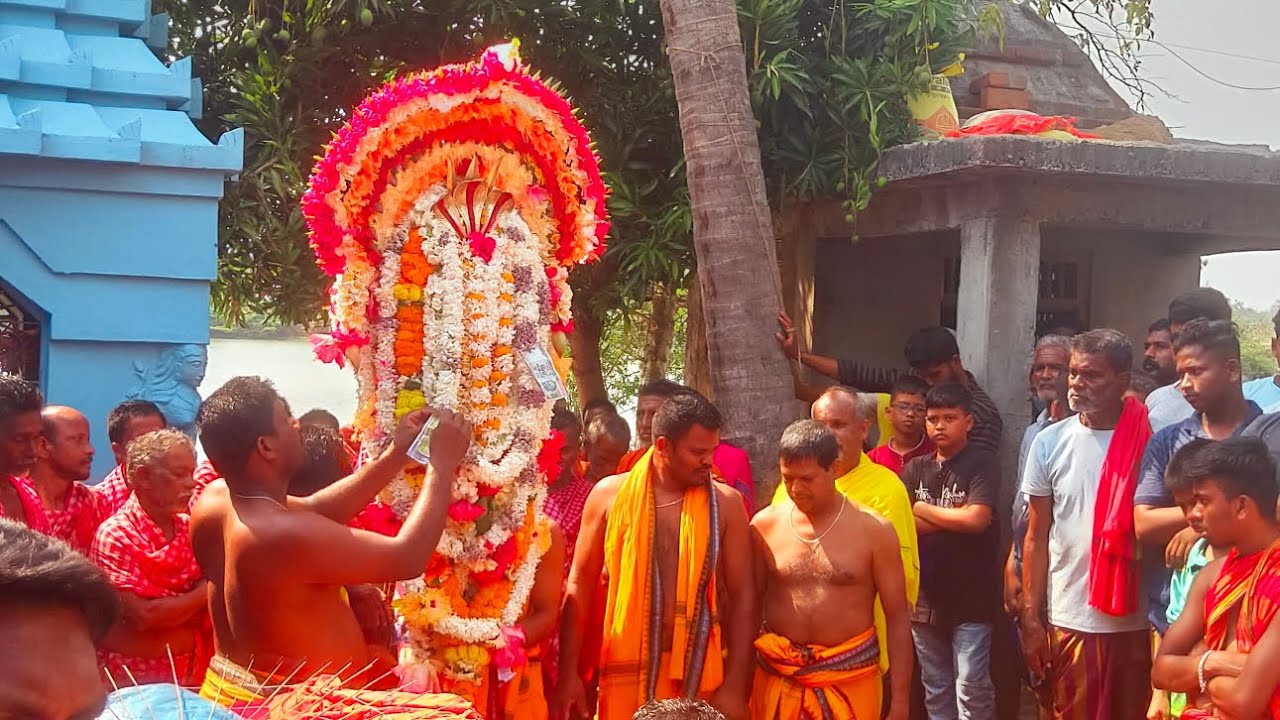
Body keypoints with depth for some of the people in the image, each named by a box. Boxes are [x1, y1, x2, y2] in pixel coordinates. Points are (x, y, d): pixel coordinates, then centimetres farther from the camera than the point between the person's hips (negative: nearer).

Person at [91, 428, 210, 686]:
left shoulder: (189, 527, 4)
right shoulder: (115, 535, -14)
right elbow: (143, 616, -20)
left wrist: (164, 612, -13)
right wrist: (203, 594, -11)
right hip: (133, 680, -5)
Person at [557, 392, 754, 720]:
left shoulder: (725, 502, -2)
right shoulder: (610, 494, -1)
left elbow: (742, 596, -1)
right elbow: (580, 584, 4)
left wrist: (734, 685, -6)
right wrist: (569, 673, -1)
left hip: (698, 672, 0)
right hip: (625, 670, 0)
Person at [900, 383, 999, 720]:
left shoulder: (982, 464, -6)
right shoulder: (915, 468, 8)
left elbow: (976, 519, -19)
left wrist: (922, 509, -7)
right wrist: (955, 518, -12)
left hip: (970, 597, -5)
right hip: (925, 597, 5)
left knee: (971, 688, -6)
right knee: (935, 689, 14)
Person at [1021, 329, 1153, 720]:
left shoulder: (1148, 442, -4)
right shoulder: (1049, 443, 1)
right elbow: (1037, 538, 5)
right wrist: (1031, 618, 1)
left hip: (1135, 621, -1)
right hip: (1068, 621, 1)